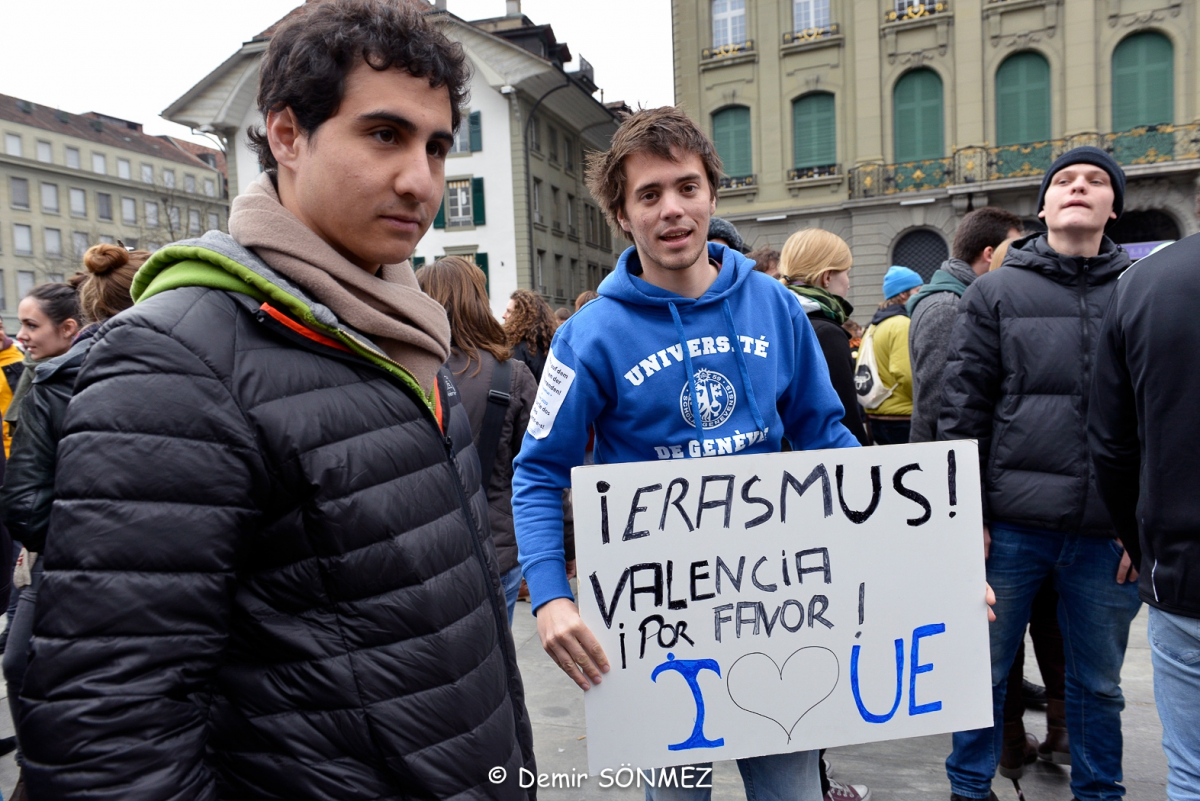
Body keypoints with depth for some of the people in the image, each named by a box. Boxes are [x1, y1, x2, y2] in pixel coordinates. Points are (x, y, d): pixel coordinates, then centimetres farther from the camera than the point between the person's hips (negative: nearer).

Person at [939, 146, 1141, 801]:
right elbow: (962, 409, -1)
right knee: (986, 671, 11)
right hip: (1012, 524, -1)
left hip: (1107, 532, 1)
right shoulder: (995, 293, 2)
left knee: (1098, 683, 15)